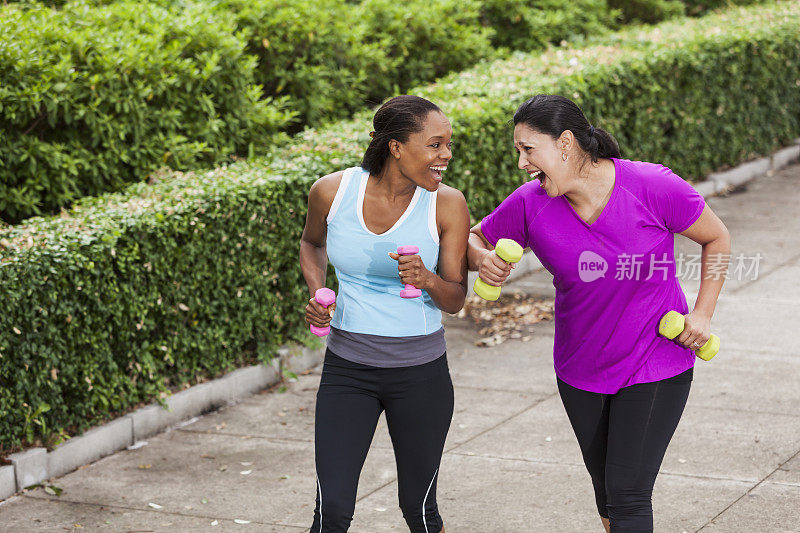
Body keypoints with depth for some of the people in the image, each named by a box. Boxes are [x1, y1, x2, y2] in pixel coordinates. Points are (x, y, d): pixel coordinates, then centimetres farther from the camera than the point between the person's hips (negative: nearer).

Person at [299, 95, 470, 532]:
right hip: (346, 368, 1)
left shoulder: (447, 205, -10)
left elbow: (455, 300, -5)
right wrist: (317, 295, -1)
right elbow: (312, 242, 15)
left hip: (420, 374, 0)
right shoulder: (332, 191, -8)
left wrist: (426, 279, -26)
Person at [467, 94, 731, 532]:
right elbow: (473, 239, 4)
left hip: (656, 366, -4)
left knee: (628, 496, -8)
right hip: (580, 371, 4)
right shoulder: (531, 204, -12)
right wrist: (483, 259, -20)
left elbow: (716, 237, -4)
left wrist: (702, 313, -10)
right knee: (606, 486, 19)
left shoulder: (652, 186, -20)